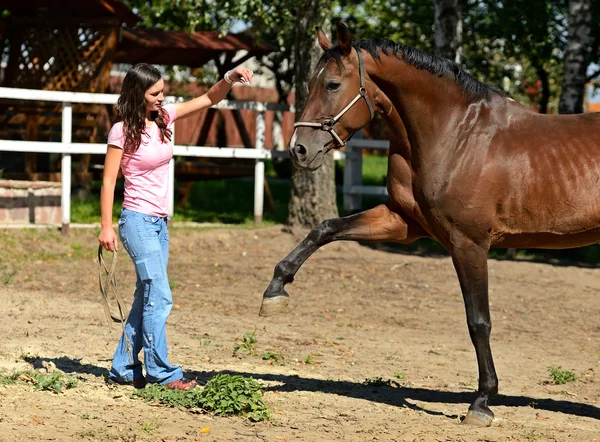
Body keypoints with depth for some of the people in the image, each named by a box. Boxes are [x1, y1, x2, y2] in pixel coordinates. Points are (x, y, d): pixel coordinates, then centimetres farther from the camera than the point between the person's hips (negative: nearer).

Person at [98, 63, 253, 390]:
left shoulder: (165, 117, 6)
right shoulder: (123, 131, -11)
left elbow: (209, 99, 7)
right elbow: (108, 180, -9)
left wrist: (229, 79, -12)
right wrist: (106, 227, -13)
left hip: (160, 222, 8)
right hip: (138, 220, -8)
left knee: (147, 298, 10)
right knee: (159, 297, -11)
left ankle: (123, 369, 18)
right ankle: (161, 372, -6)